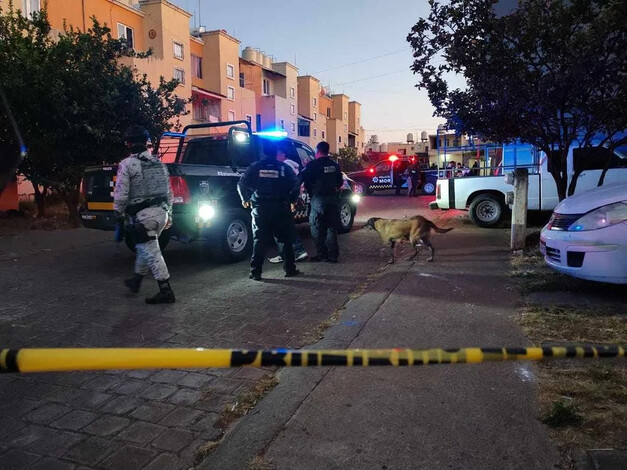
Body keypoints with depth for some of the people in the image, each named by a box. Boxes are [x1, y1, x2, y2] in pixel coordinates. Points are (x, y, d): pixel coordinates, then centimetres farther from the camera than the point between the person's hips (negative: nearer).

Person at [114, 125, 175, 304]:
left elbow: (121, 194, -12)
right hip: (161, 212, 7)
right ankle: (136, 280, 39)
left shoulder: (127, 164, -9)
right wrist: (168, 215, 21)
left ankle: (165, 291, -2)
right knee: (145, 248, 22)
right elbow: (168, 191, 14)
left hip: (143, 215, -7)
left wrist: (118, 212, 5)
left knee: (151, 252, -3)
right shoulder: (158, 162, 11)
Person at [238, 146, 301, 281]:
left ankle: (256, 272, 2)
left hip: (260, 210, 1)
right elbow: (296, 185, -3)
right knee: (286, 240, 11)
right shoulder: (284, 167, 1)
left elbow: (242, 183, -3)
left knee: (259, 241, 5)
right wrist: (292, 200, 12)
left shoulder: (255, 167, 2)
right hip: (281, 209, 0)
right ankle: (290, 269, 14)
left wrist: (245, 199, 12)